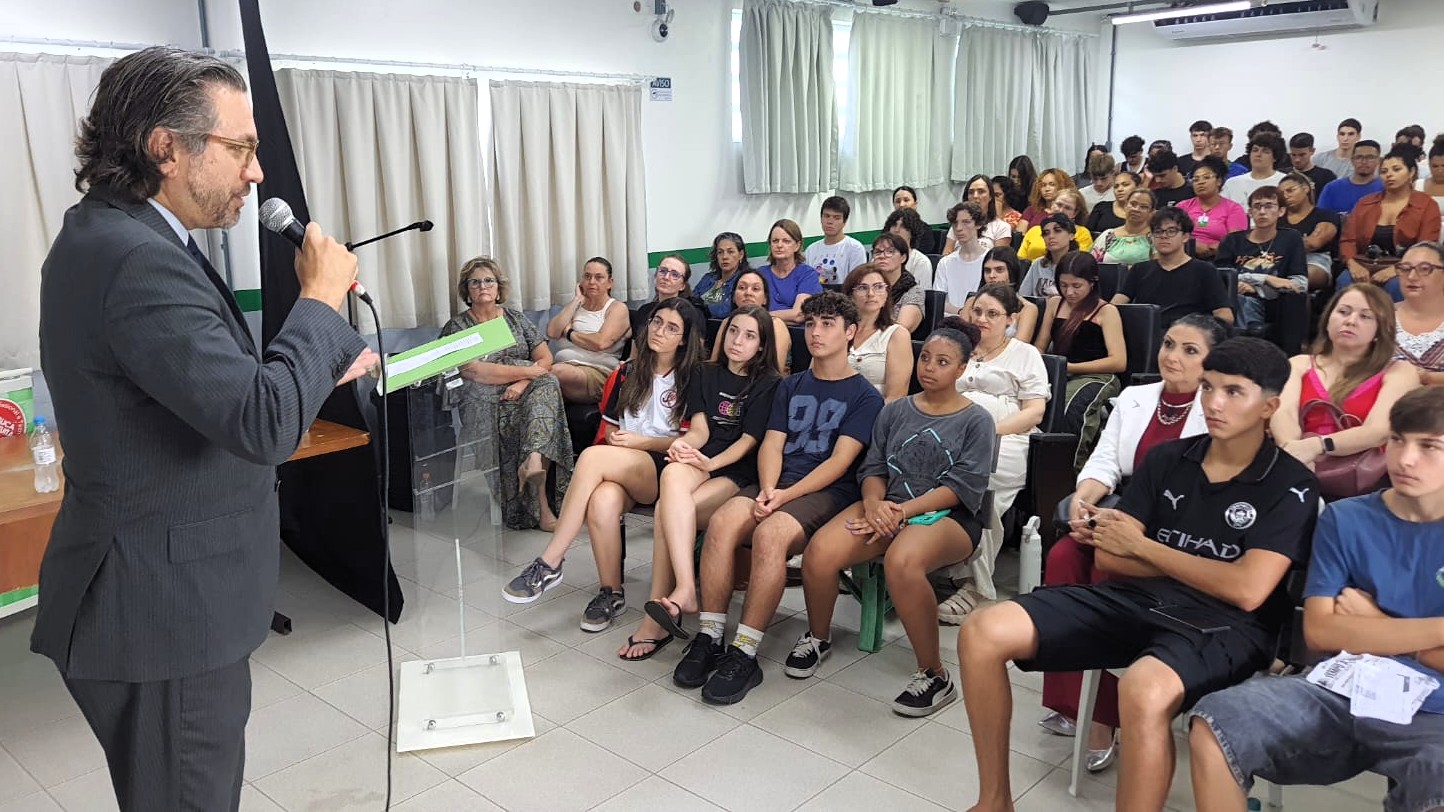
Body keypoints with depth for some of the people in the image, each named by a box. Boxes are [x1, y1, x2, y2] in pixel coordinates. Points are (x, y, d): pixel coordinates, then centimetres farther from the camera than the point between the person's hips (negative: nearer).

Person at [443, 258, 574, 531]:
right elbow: (472, 371, -9)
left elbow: (546, 359, 10)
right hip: (483, 403, -3)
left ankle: (533, 461, -44)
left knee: (548, 384, -30)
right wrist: (526, 371, -13)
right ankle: (540, 507, -30)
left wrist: (522, 384, -12)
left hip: (522, 395, 3)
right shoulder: (456, 327, 8)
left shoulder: (515, 318, 19)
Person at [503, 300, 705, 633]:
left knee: (592, 457, -33)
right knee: (603, 500, -35)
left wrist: (641, 441, -10)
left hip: (662, 471, -4)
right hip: (619, 468, 4)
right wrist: (616, 440, -1)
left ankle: (549, 564, -28)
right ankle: (611, 593, -18)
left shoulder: (692, 380, 5)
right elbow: (609, 427, 21)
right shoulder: (627, 373, 18)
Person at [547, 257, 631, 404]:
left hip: (598, 373, -4)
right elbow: (551, 332, 5)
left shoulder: (618, 308, 7)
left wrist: (569, 333, 2)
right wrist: (576, 300, 7)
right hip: (564, 365, 4)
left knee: (558, 371, -37)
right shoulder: (576, 306, 24)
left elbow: (601, 342, -12)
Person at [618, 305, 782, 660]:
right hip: (699, 462, 3)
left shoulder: (768, 384, 7)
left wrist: (711, 463, -21)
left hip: (737, 473, -3)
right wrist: (682, 444, -16)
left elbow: (748, 441, -3)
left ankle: (657, 616, -30)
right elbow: (699, 430, 8)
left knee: (668, 510, -32)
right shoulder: (706, 375, 21)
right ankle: (684, 590, -48)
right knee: (673, 474, -37)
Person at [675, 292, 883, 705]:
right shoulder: (791, 386, 22)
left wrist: (787, 495, -16)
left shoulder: (865, 396, 6)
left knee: (770, 533, -35)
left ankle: (744, 654, -29)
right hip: (777, 485, 4)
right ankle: (708, 639, -22)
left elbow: (839, 462, -5)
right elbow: (772, 444, 10)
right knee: (722, 521, -27)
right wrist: (767, 490, -10)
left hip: (828, 492, -4)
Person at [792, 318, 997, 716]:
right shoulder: (895, 411, 18)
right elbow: (873, 468, 12)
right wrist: (874, 502, -13)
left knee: (901, 561, -39)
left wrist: (904, 511, -17)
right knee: (819, 551, -25)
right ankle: (818, 637, 5)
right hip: (889, 507, 4)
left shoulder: (976, 420, 6)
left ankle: (934, 675, -21)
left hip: (947, 516, -4)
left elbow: (964, 486, -6)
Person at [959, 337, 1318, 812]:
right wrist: (1203, 568, -5)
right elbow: (1108, 557, 7)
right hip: (1136, 599, 5)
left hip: (1224, 625, -5)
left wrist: (1141, 546, -5)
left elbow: (1246, 590, -15)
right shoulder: (1167, 459, 11)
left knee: (1144, 692, -41)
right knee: (982, 633, -14)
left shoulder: (1291, 485, -2)